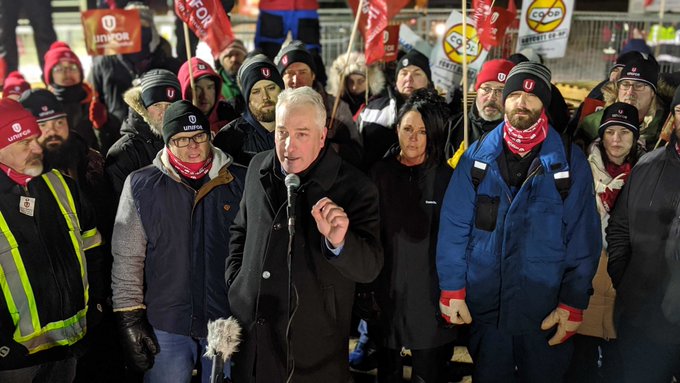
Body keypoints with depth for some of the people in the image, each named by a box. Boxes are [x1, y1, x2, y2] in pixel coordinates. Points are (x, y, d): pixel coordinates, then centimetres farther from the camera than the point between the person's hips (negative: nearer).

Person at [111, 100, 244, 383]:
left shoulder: (239, 182, -2)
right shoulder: (142, 185, -2)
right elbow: (126, 259, -1)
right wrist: (130, 317, -4)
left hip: (228, 322, 1)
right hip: (166, 327, -1)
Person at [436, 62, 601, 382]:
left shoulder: (571, 162, -3)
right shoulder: (476, 156, 0)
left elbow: (583, 239, -4)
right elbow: (453, 227, -2)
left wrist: (573, 304, -7)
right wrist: (452, 290, -7)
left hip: (547, 313, -1)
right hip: (483, 307, 1)